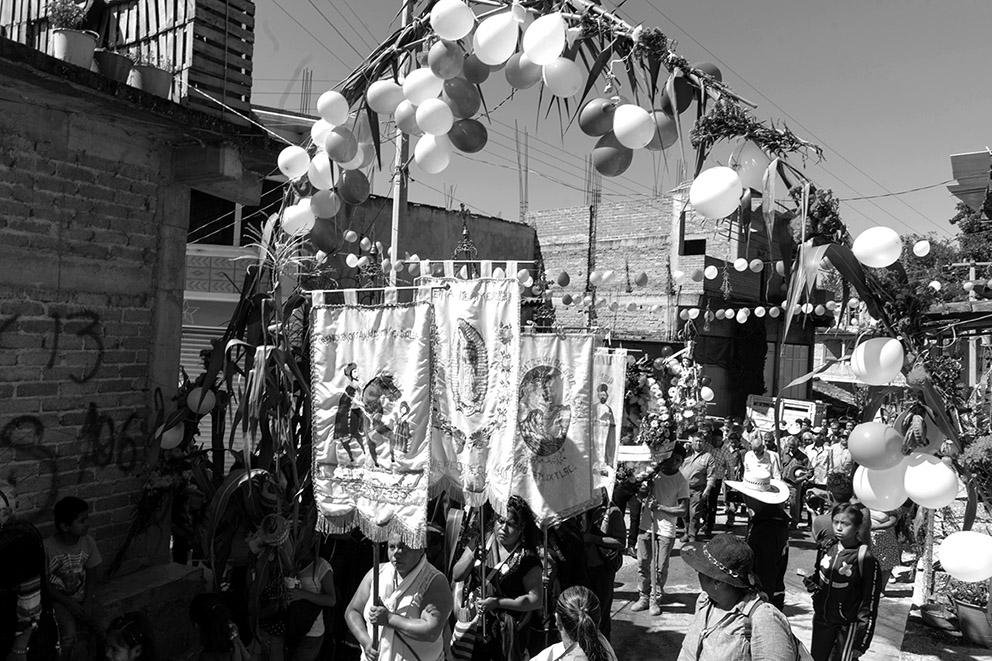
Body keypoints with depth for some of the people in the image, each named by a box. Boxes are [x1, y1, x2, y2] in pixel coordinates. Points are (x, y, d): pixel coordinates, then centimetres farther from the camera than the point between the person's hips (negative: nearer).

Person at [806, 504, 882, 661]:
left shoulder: (865, 558, -17)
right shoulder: (826, 548, -2)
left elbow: (870, 605, -13)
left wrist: (861, 643, -13)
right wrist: (811, 583, -6)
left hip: (847, 626, -5)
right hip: (821, 618, 5)